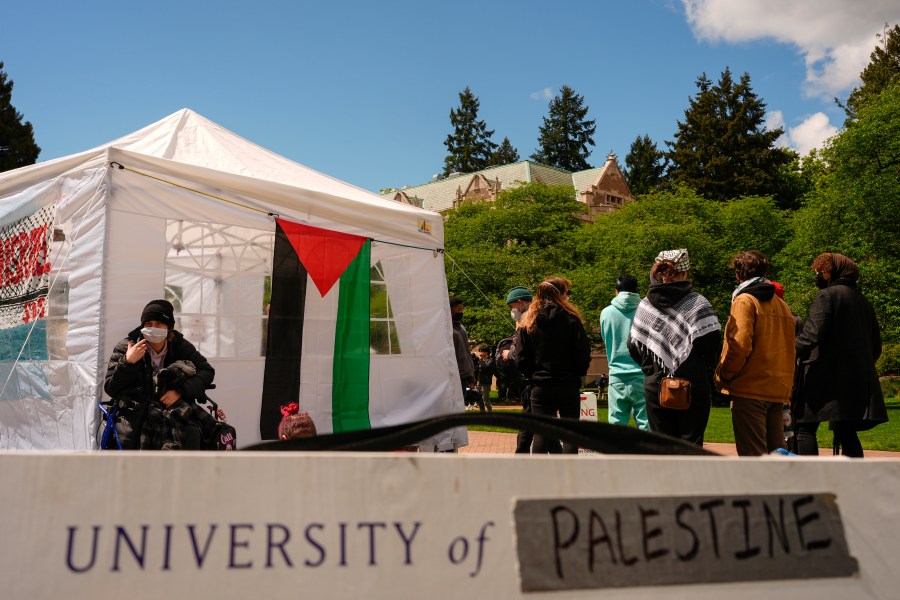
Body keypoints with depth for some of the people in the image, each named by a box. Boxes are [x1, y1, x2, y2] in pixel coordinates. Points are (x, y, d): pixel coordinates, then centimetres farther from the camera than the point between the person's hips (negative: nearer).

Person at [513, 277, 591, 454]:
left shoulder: (528, 323, 1)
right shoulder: (571, 320, -6)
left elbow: (521, 360, -1)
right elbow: (584, 354, -8)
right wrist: (578, 373, 10)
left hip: (540, 386, 2)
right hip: (569, 385, -2)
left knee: (541, 433, 5)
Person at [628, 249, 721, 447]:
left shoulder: (644, 305, 5)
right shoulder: (698, 303, -7)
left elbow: (633, 345, 7)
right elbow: (711, 344, -12)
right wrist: (707, 372, 5)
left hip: (655, 386, 3)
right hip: (692, 386, -3)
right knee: (691, 442, 4)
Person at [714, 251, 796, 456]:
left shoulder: (745, 301, -7)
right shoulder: (782, 305, 17)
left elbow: (740, 345, -17)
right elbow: (789, 350, 15)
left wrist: (723, 376, -6)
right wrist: (787, 385, 18)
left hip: (750, 389, -7)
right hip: (778, 391, 7)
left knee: (752, 455, -5)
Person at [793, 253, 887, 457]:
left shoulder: (827, 295, -6)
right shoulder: (863, 301, 17)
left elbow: (811, 335, -20)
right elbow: (876, 346, 19)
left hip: (825, 376, -7)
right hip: (858, 379, 7)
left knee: (805, 428, -2)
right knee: (847, 433, 10)